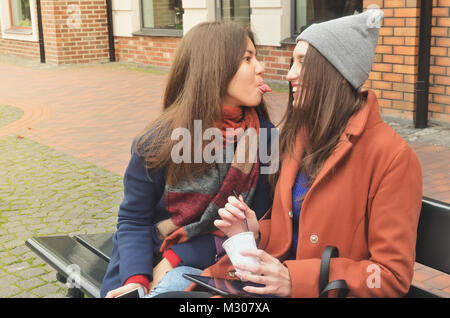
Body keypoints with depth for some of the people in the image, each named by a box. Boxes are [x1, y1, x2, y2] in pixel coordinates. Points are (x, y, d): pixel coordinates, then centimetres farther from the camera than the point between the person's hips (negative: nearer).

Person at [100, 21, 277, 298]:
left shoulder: (263, 136, -9)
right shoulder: (158, 143, -11)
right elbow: (134, 220, -3)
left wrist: (177, 257, -14)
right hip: (147, 263, 0)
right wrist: (136, 280, -22)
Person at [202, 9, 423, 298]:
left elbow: (393, 275, -14)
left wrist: (294, 279, -22)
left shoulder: (390, 155, -13)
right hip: (279, 284, 6)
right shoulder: (301, 136, 8)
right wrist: (255, 234, -5)